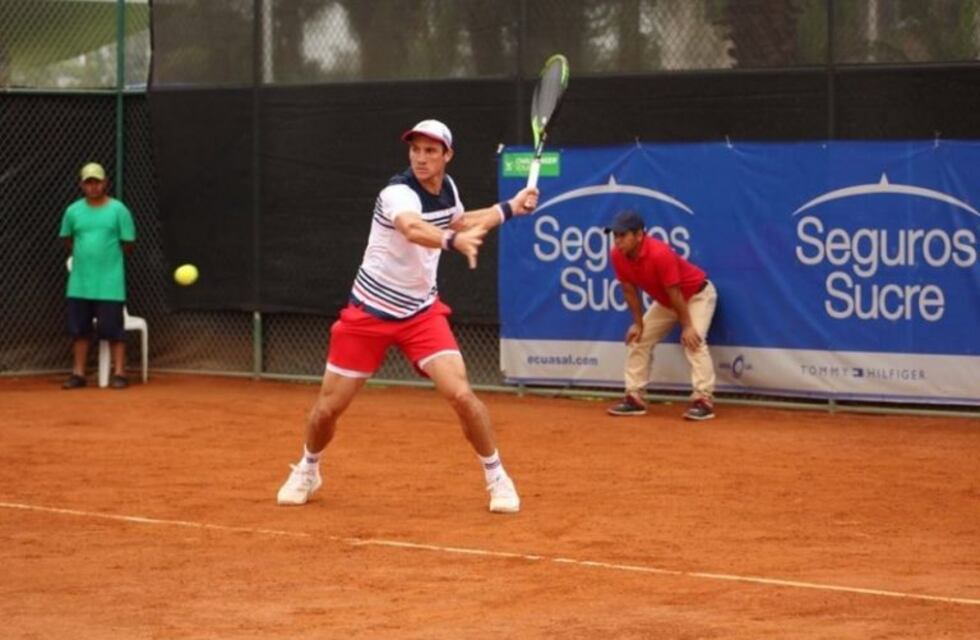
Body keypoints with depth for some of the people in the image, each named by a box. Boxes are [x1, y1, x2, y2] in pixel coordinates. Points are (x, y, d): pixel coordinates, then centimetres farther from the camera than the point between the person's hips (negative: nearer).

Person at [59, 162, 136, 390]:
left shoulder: (118, 210, -3)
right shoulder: (73, 211, 6)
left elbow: (128, 245, 1)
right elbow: (67, 240, 19)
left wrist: (107, 254, 2)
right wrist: (85, 253, 11)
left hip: (110, 283, -4)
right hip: (79, 282, 4)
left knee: (113, 329, -4)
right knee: (79, 328, 7)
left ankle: (119, 373, 1)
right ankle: (78, 373, 14)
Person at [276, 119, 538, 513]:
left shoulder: (447, 188, -2)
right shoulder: (398, 193, -24)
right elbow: (413, 230, -49)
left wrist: (509, 209, 16)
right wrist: (453, 241, -69)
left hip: (421, 311, 4)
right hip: (369, 313, -4)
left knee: (460, 394, -16)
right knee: (328, 408, 4)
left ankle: (496, 477, 2)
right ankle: (307, 472, 33)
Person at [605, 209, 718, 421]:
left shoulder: (660, 253, -37)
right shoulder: (618, 255, -16)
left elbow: (674, 293, -31)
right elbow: (629, 290, -3)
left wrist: (686, 326, -25)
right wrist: (638, 323, -2)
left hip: (698, 294, -8)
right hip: (664, 300, 8)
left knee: (693, 340, -26)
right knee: (638, 340, 5)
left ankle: (703, 400, -28)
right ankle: (634, 397, 12)